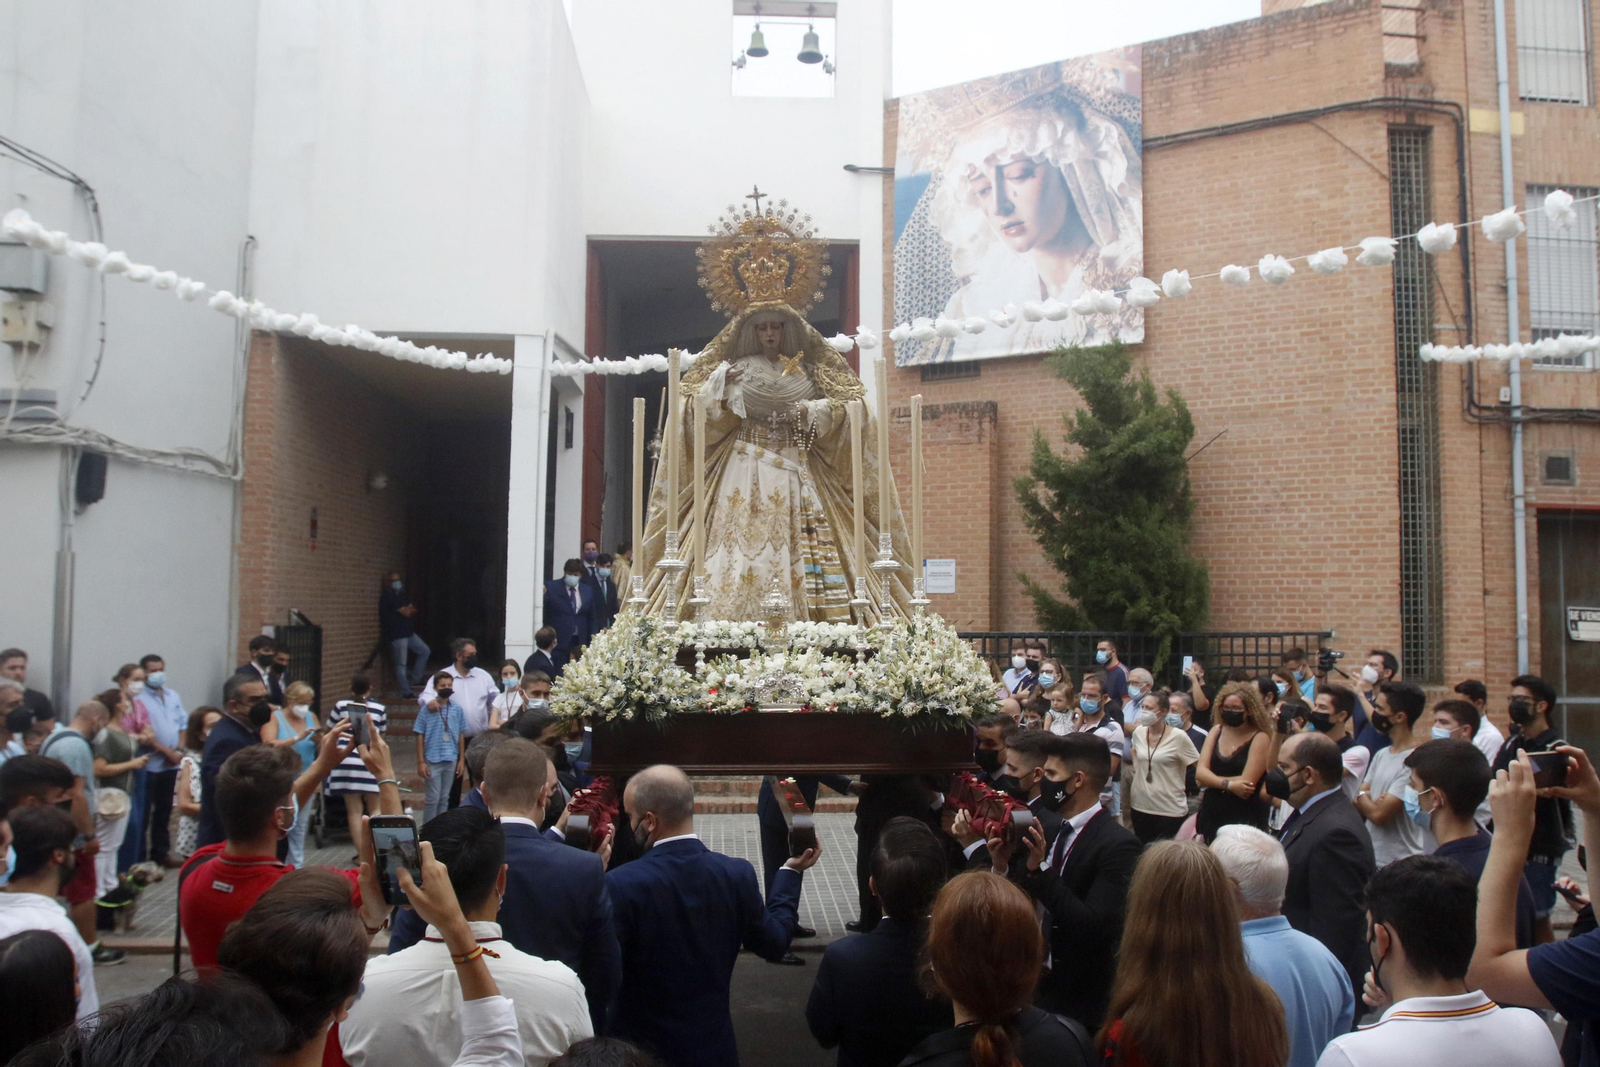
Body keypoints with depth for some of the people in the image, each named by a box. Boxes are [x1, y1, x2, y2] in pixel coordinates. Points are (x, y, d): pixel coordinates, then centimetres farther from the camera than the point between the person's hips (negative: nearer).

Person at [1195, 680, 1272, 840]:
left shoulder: (1260, 738, -10)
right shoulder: (1216, 731, 5)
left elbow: (1247, 784, -16)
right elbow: (1200, 772, -3)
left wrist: (1212, 781, -7)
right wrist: (1227, 784, -18)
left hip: (1244, 820, -4)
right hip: (1211, 816, 5)